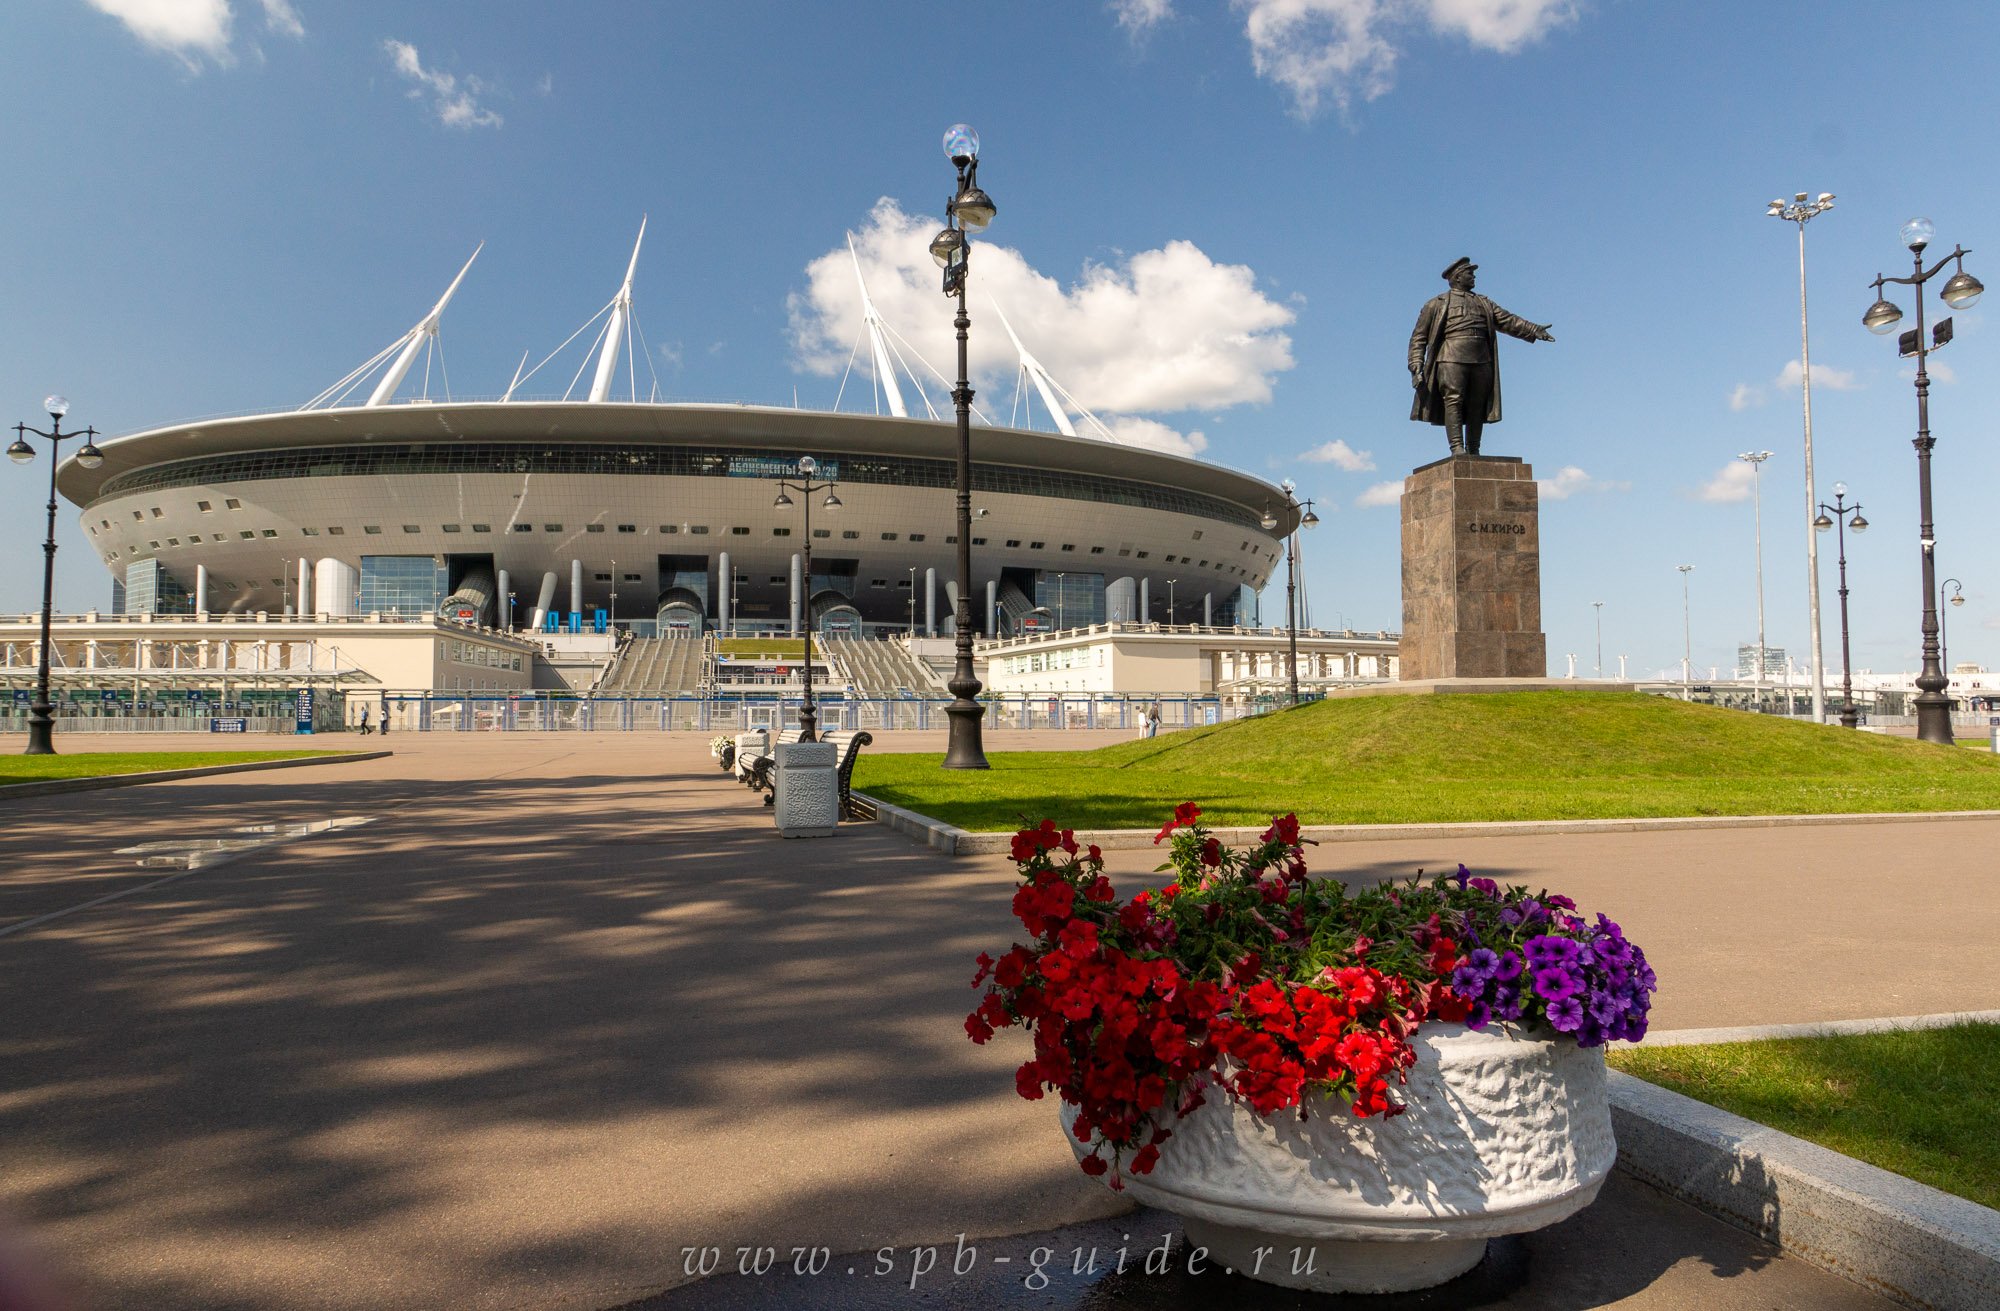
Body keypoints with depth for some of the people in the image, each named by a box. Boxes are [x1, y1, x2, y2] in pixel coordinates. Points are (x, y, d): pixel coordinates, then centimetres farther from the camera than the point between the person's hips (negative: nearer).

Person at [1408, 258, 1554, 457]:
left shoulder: (1484, 304, 28)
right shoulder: (1436, 304, 15)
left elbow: (1507, 320, 18)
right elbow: (1418, 338, 8)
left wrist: (1533, 329, 1)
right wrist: (1416, 368, -6)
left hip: (1481, 361, 4)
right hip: (1451, 359, -4)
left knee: (1477, 409, 0)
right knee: (1453, 401, -18)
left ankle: (1474, 452, 3)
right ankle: (1457, 448, -24)